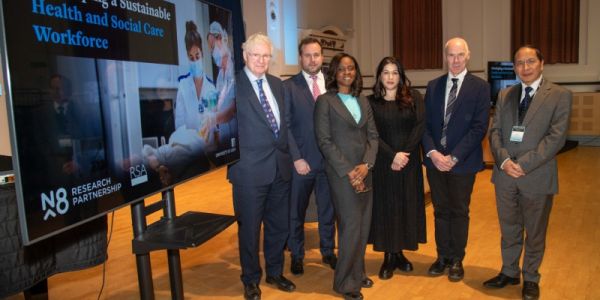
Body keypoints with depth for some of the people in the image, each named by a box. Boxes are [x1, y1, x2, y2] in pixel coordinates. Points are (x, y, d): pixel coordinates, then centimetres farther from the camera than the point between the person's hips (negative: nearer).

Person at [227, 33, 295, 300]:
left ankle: (275, 272, 38)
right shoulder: (233, 84, -10)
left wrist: (288, 154, 10)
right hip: (250, 168, -6)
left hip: (280, 166, 6)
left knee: (279, 225, 17)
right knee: (250, 227, 9)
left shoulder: (277, 84, 11)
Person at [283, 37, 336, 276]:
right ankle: (297, 255, 30)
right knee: (296, 211, 11)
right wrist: (296, 158, -12)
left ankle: (328, 252, 34)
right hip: (301, 161, -2)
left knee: (328, 209, 15)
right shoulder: (289, 86, -4)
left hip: (329, 160, 3)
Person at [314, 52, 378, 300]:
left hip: (364, 171, 6)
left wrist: (366, 164, -7)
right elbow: (324, 141, -9)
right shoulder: (325, 101, -4)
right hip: (341, 172, -5)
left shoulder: (363, 101, 13)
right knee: (351, 226, -3)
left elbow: (373, 135, 10)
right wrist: (348, 171, -13)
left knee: (364, 225, 9)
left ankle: (357, 272, 26)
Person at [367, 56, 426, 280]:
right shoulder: (371, 102, 1)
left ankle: (399, 253, 20)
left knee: (406, 205, 6)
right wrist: (393, 155, -16)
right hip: (383, 164, -1)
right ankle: (388, 256, 13)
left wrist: (405, 154, -13)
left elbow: (420, 126, -4)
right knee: (385, 206, 3)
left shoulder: (413, 98, 4)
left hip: (409, 162, 1)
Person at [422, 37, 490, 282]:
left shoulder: (480, 87, -4)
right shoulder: (433, 85, 7)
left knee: (459, 212, 9)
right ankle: (443, 257, 25)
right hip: (435, 160, 3)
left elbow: (479, 127, -10)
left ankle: (457, 260, 23)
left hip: (463, 162, -3)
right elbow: (425, 123, 4)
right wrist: (432, 152, -11)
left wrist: (454, 157, -16)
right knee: (441, 211, 12)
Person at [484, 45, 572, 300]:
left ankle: (530, 278, 30)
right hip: (505, 175, 4)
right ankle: (509, 272, 33)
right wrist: (504, 160, -13)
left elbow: (556, 136, -12)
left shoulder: (560, 96, -4)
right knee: (508, 229, 16)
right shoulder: (505, 95, 9)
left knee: (534, 233, 12)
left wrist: (524, 164, -19)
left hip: (537, 177, -3)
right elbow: (495, 131, 4)